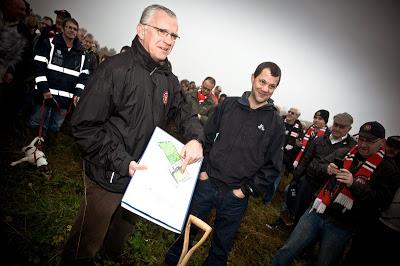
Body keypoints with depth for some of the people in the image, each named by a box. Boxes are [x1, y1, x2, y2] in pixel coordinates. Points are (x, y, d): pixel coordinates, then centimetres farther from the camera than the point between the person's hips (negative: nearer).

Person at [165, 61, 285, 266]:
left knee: (221, 244, 17)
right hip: (206, 183, 2)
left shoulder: (275, 122, -4)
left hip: (235, 196, -1)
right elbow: (207, 137, 6)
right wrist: (202, 168, -1)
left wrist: (247, 189, -6)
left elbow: (273, 166, -1)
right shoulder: (228, 105, -1)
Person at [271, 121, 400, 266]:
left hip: (340, 227, -3)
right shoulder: (343, 153, 8)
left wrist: (354, 184, -24)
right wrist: (326, 169, -10)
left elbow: (383, 201, -12)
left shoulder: (388, 169, -2)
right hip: (316, 213, 3)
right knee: (285, 253, 1)